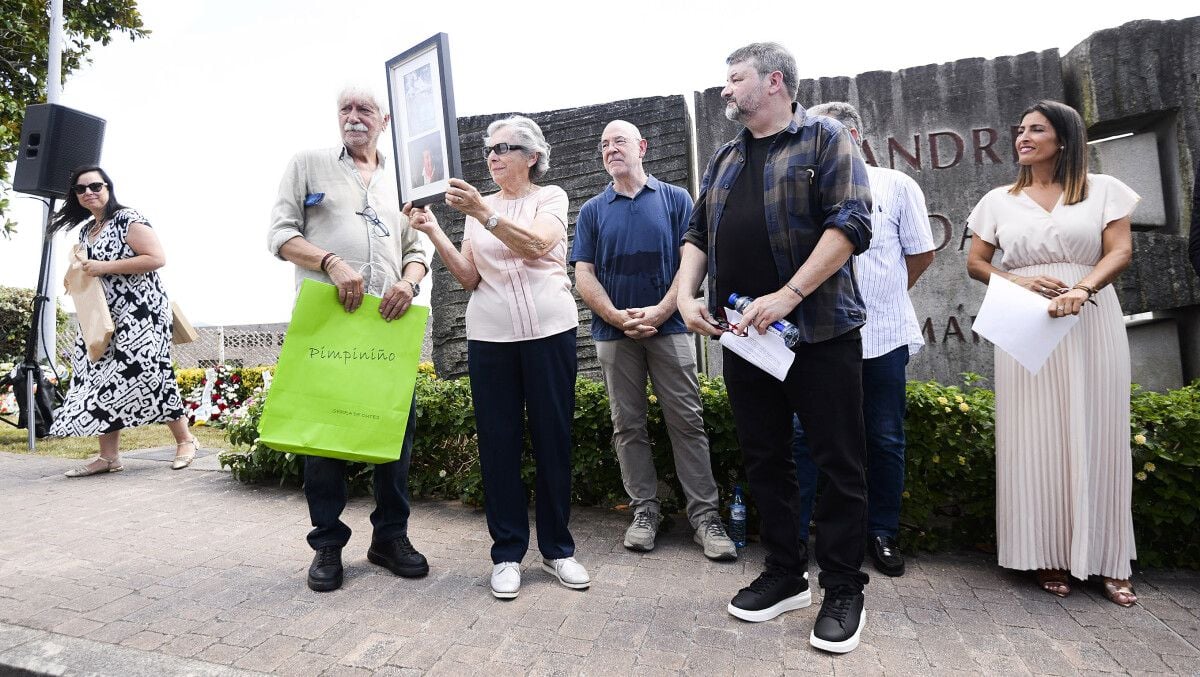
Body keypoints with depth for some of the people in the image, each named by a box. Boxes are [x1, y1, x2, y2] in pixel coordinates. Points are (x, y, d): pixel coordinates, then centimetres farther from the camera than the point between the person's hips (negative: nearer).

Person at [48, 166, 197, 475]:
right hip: (106, 316, 8)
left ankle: (185, 439, 4)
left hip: (140, 312, -8)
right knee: (102, 379, 2)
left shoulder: (128, 219, -8)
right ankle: (108, 456, 5)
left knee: (143, 374, -11)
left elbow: (157, 259, -19)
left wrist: (105, 267, -20)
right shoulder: (86, 231, 17)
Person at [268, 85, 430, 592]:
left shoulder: (400, 179, 19)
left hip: (388, 321, 3)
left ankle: (390, 536, 17)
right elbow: (280, 235, 3)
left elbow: (417, 249, 15)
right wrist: (332, 263, -15)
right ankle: (327, 543, 14)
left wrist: (409, 281, -8)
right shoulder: (309, 164, 11)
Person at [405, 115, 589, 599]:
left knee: (553, 439, 3)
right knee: (498, 442, 3)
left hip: (549, 330, -2)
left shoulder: (550, 197, 6)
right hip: (490, 336, 3)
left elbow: (536, 245, -15)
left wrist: (483, 213, -27)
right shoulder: (477, 208, 15)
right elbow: (469, 278, 6)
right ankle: (508, 553, 14)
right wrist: (433, 232, -6)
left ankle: (557, 549, 17)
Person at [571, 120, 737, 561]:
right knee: (628, 426, 6)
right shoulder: (592, 211, 10)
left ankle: (705, 515, 5)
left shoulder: (675, 200, 6)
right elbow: (584, 275, 3)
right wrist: (619, 318, -11)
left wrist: (659, 311, -13)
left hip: (668, 327, -2)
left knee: (687, 422, -2)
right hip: (614, 333, 2)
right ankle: (644, 511, 17)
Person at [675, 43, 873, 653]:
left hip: (819, 331, -6)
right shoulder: (724, 160, 18)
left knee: (838, 462, 2)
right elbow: (697, 234, 17)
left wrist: (788, 294, -21)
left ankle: (843, 590, 17)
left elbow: (851, 224, -13)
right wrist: (686, 295, 0)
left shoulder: (825, 139, -1)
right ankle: (786, 576, 26)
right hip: (743, 335, 6)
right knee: (764, 460, 11)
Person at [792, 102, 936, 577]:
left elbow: (922, 254, 9)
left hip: (883, 336, 0)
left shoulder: (896, 186, 5)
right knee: (804, 434, 0)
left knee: (885, 441, 9)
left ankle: (883, 533, 24)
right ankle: (793, 533, 11)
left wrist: (881, 298, 9)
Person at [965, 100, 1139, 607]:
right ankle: (1049, 556, 10)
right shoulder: (1000, 200, 11)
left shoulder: (1103, 190, 8)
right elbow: (975, 263, 9)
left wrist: (1081, 289, -21)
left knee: (1095, 437, 2)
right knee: (1036, 439, 0)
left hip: (1091, 324, 0)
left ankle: (1107, 560, 14)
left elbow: (1120, 251, -2)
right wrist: (1017, 281, -11)